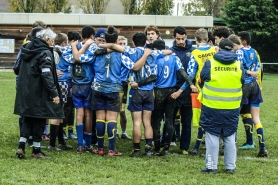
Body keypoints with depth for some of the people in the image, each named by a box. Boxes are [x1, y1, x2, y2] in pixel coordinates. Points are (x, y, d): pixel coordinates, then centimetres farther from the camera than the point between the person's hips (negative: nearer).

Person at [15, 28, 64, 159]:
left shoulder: (27, 50, 11)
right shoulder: (45, 53, -14)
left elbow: (18, 69, 17)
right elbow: (47, 75, -21)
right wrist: (54, 93, -21)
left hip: (25, 92, 7)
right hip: (39, 93, -7)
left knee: (28, 120, 14)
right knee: (39, 120, 4)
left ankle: (21, 146, 3)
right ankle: (36, 150, 9)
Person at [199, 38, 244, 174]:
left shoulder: (210, 64, -9)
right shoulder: (239, 66, -3)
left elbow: (202, 80, 4)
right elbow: (242, 83, 10)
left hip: (212, 107, -2)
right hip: (232, 108, 2)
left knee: (212, 136, 6)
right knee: (230, 137, 12)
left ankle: (211, 166, 6)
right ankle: (230, 167, 15)